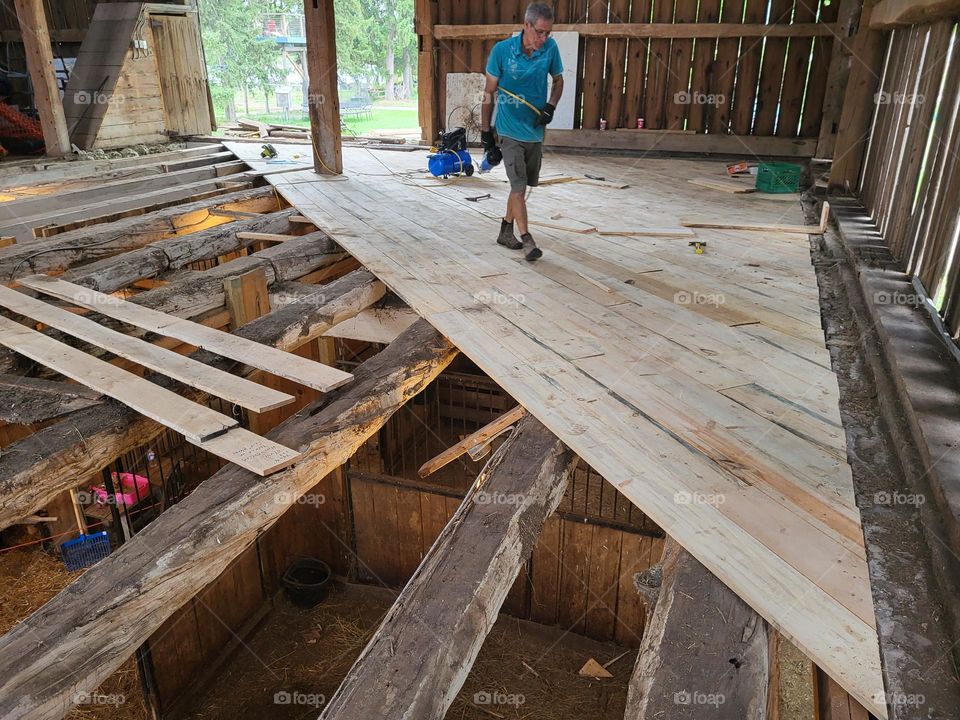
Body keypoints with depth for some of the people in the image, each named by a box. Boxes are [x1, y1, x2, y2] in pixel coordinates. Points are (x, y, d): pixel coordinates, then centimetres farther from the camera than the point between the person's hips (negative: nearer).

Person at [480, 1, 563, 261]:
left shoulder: (550, 48, -5)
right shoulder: (502, 50, -14)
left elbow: (558, 80, 12)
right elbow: (489, 93, -6)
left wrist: (551, 106, -8)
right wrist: (486, 133, -6)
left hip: (535, 131, 4)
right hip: (510, 131, -4)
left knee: (523, 185, 13)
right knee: (518, 186, -9)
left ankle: (506, 229, 29)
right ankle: (526, 239, -1)